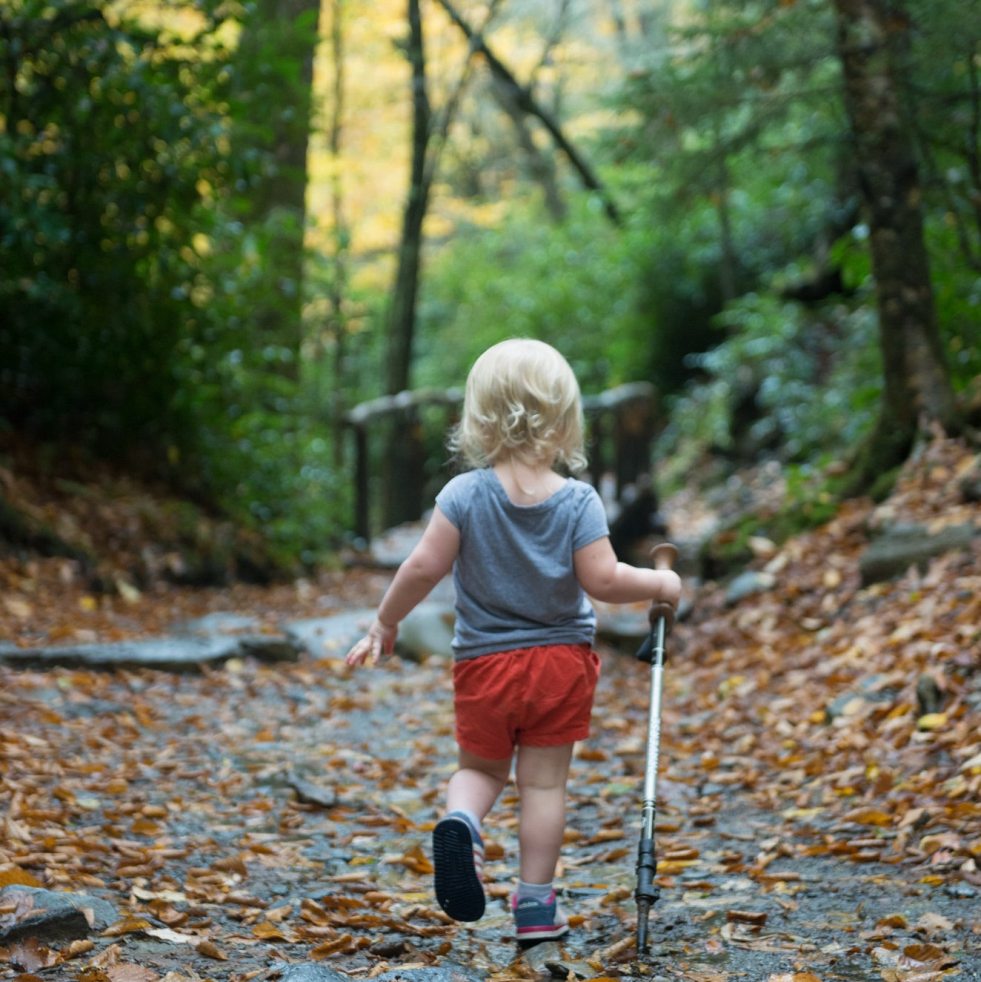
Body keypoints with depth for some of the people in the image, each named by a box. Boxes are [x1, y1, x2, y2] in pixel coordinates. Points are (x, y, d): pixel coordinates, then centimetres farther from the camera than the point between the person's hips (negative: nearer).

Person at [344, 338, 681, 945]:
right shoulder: (579, 502, -10)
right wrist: (658, 584, 3)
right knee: (545, 781, 8)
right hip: (562, 660, 0)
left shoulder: (464, 495, -10)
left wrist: (385, 624, 2)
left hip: (484, 661, 1)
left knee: (482, 768, 18)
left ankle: (461, 821, -14)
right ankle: (535, 904, 13)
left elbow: (425, 567, -11)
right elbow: (603, 580, -15)